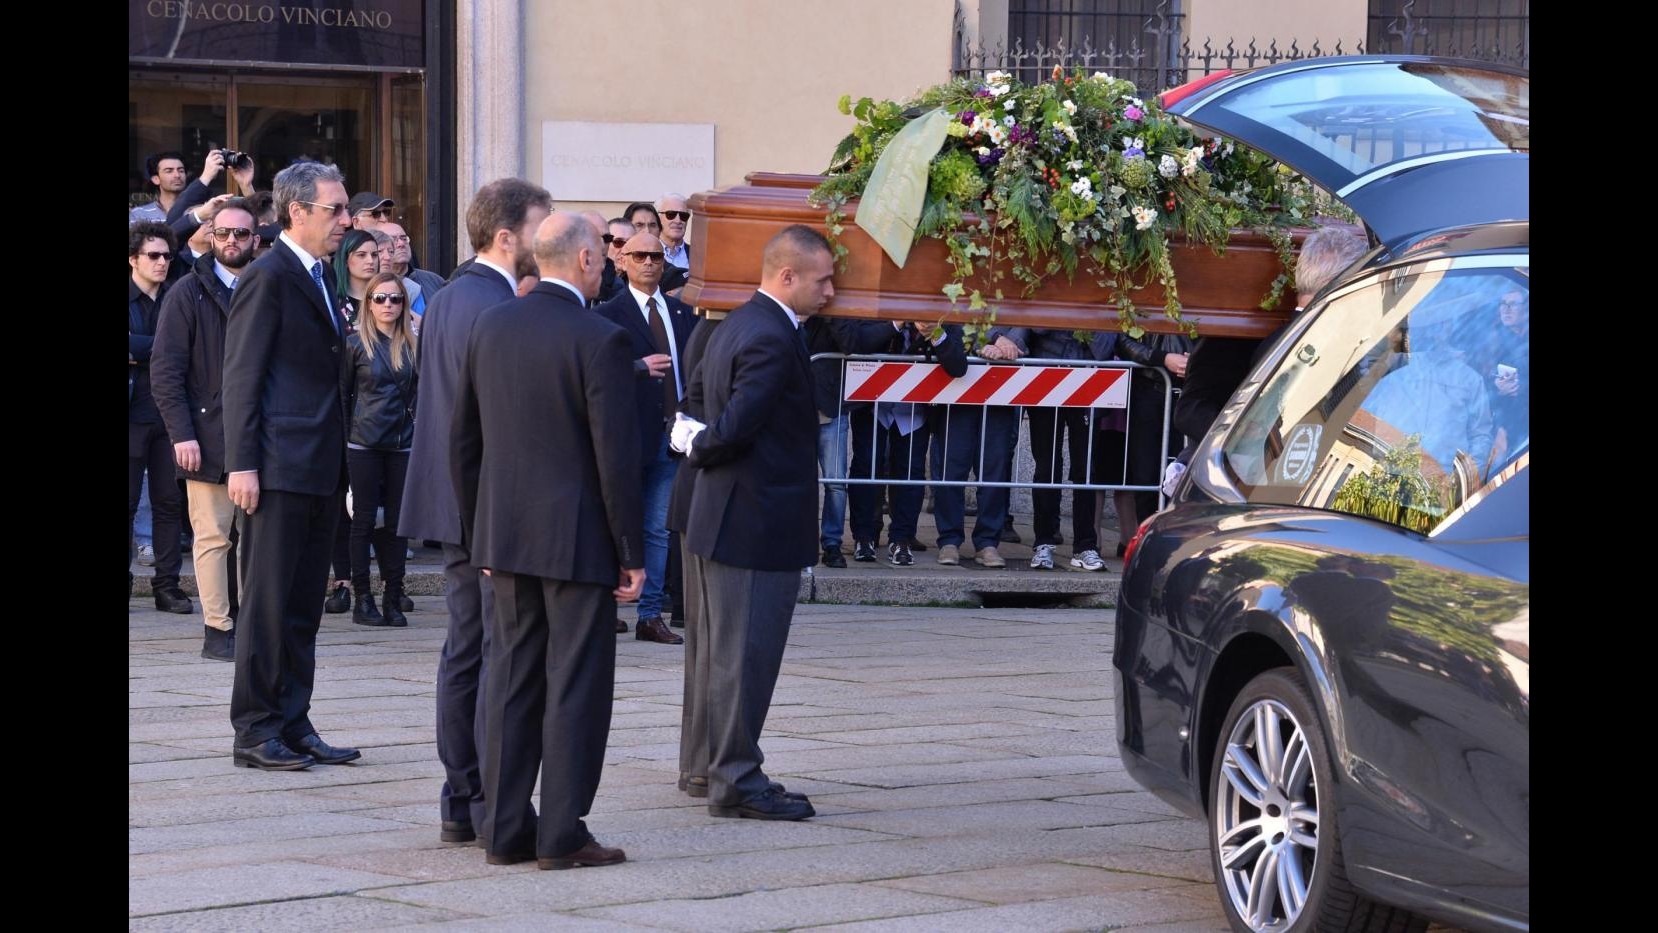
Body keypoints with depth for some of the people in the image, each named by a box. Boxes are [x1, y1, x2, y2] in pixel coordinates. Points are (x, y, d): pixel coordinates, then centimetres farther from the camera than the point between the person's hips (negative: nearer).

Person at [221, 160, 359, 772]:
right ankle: (255, 731, 2)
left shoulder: (319, 280, 17)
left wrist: (340, 465, 16)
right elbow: (241, 377, -13)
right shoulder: (268, 278, -9)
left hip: (320, 469, 9)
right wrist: (242, 464, -18)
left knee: (303, 607, 10)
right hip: (278, 468, -9)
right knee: (268, 603, -3)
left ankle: (293, 726, 15)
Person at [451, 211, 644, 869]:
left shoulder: (490, 328, 5)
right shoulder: (599, 341, -13)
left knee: (512, 680, 11)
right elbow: (617, 457, -14)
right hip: (579, 539, -6)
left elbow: (463, 440, 11)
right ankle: (562, 835, 1)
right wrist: (631, 553, -8)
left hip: (507, 537, 6)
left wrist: (478, 533, 19)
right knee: (576, 685, 0)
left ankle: (506, 830, 13)